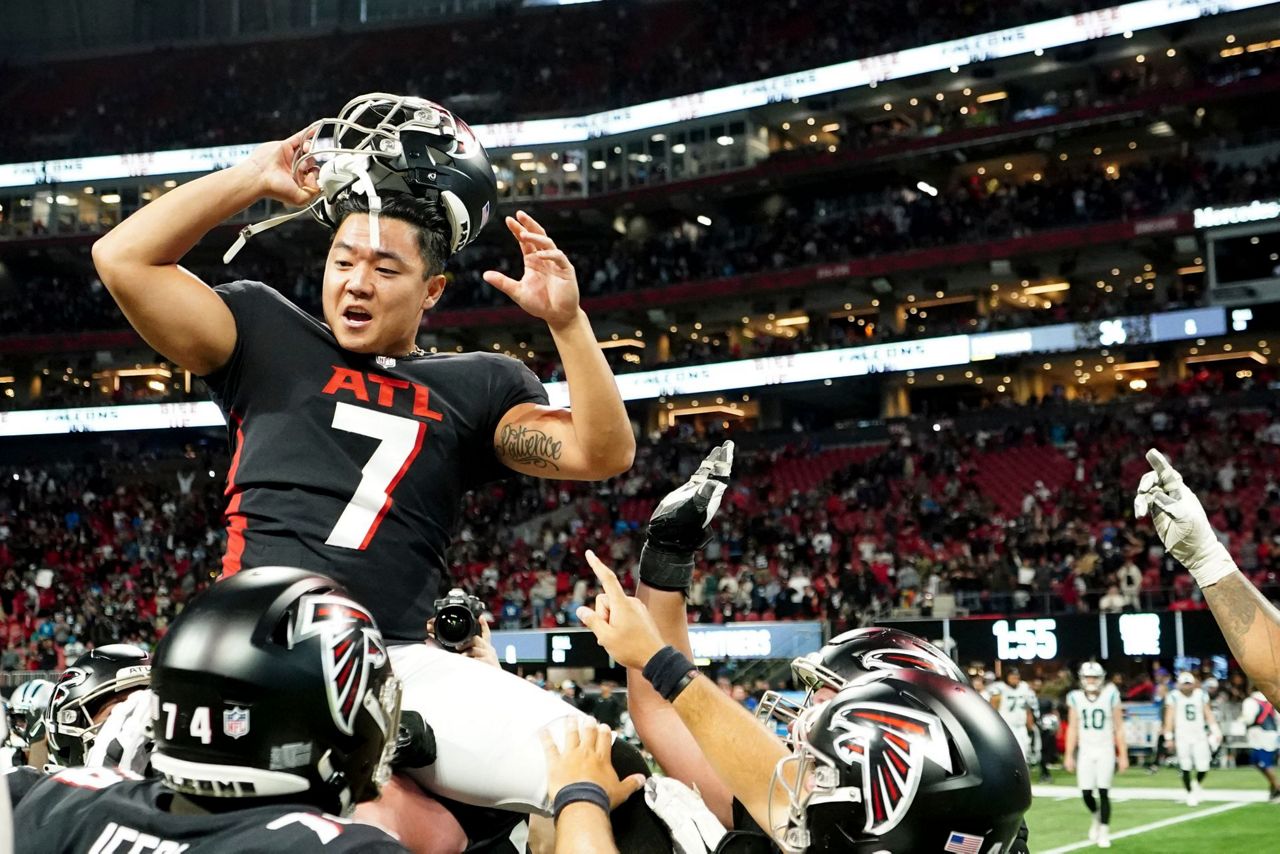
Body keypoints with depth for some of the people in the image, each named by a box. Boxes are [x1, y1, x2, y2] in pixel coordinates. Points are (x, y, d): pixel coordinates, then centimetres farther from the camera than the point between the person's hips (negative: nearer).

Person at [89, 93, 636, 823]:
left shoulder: (474, 387, 19)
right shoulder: (271, 336, 16)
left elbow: (604, 453, 9)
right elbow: (124, 259, 7)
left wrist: (568, 323, -3)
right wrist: (255, 179, 8)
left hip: (402, 668, 1)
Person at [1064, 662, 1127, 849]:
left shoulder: (1110, 696, -4)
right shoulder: (1076, 698, 2)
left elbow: (1119, 728, -1)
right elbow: (1072, 729, 6)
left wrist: (1123, 755, -3)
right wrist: (1069, 756, 3)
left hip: (1105, 751, -2)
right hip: (1085, 751, 2)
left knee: (1103, 792, -4)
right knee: (1086, 793, -1)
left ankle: (1104, 832, 8)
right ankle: (1096, 817, 31)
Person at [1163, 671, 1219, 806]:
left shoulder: (1201, 695, 5)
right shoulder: (1174, 697, -2)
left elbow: (1208, 714, 9)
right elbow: (1169, 718, -1)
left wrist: (1215, 731, 1)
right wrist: (1169, 737, -5)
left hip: (1199, 735, 2)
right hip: (1182, 736, -2)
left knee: (1203, 767, -3)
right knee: (1185, 767, -3)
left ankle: (1197, 784, 29)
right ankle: (1190, 792, 15)